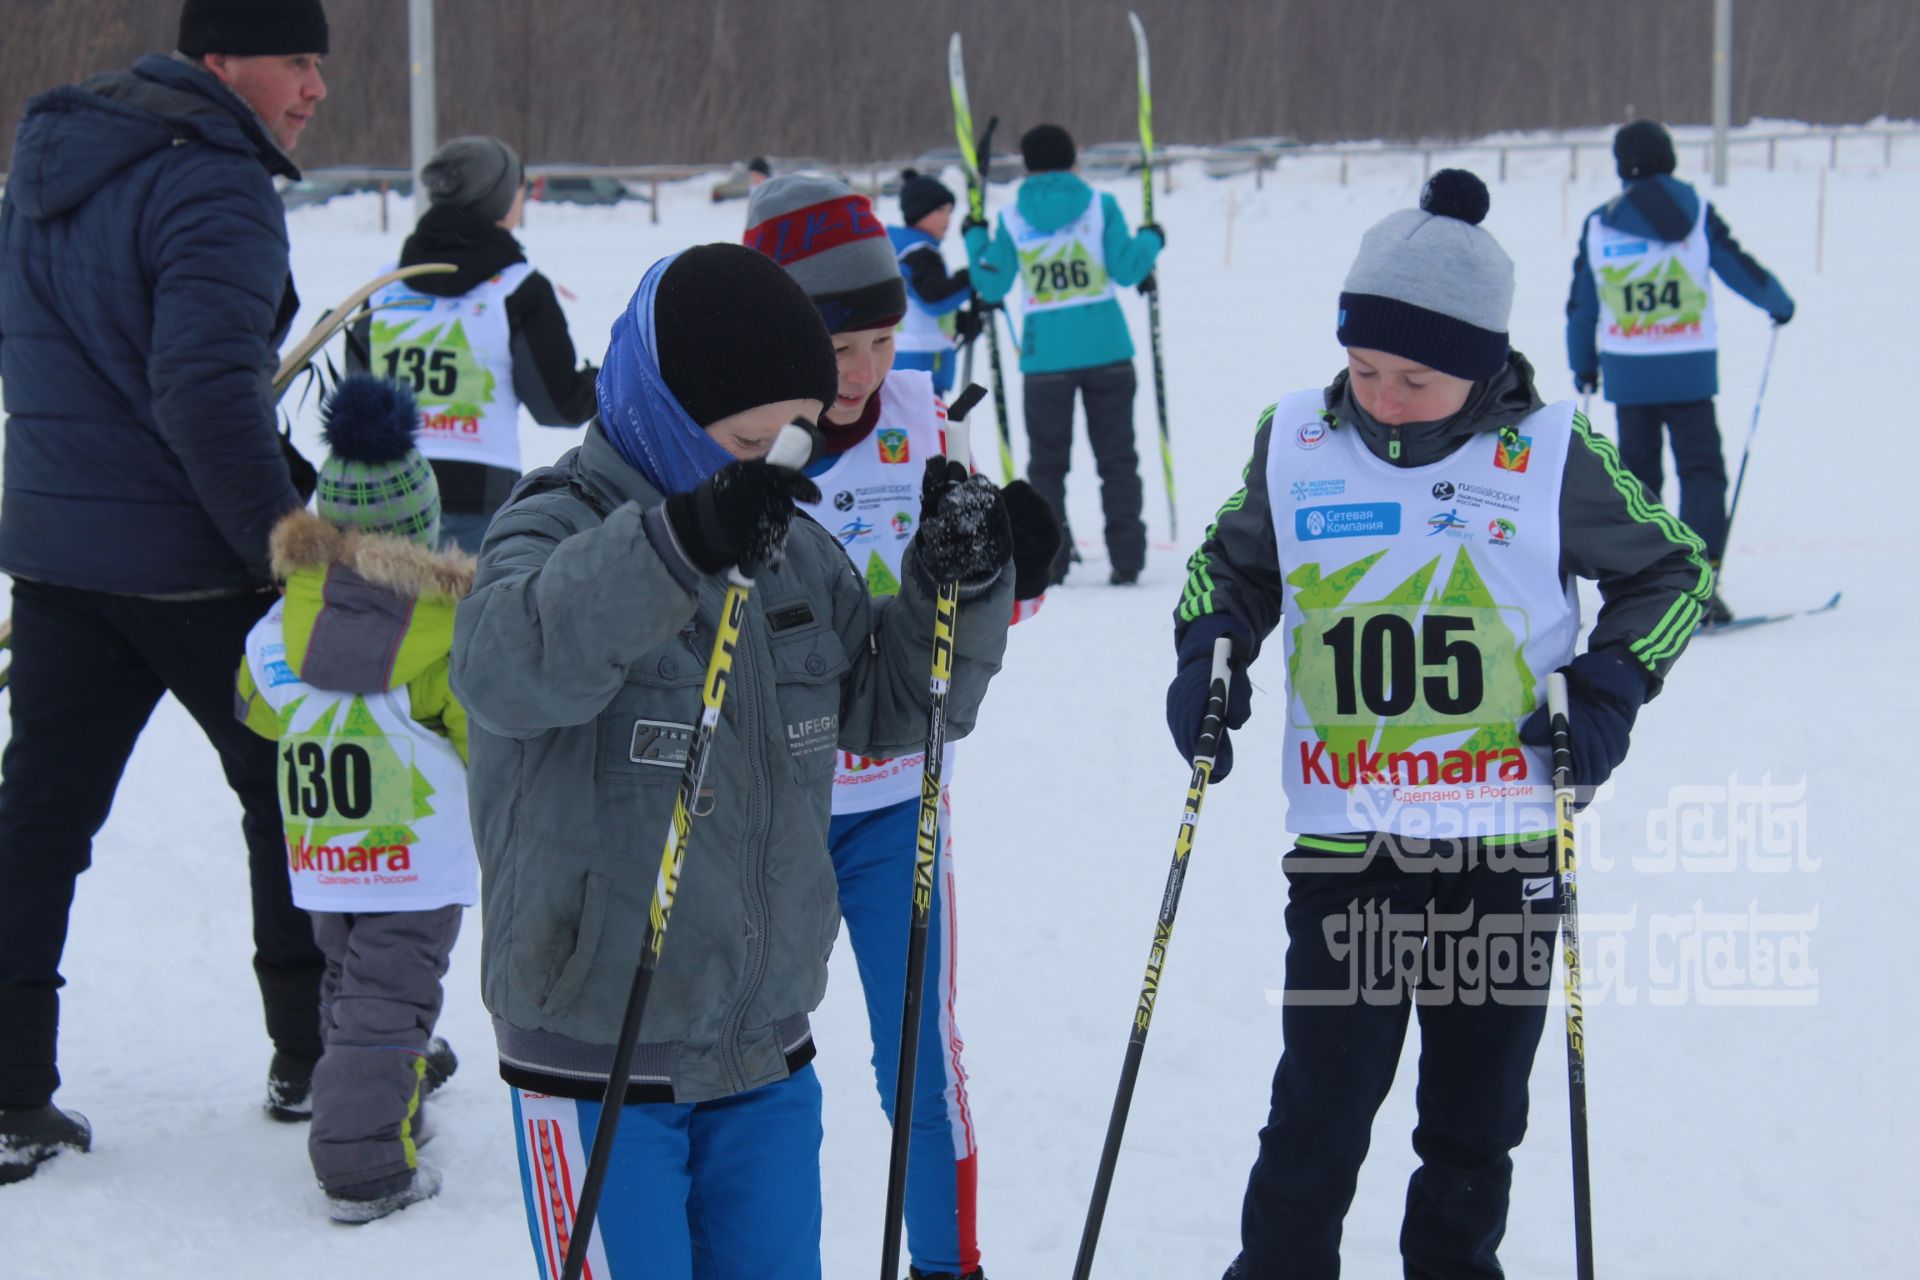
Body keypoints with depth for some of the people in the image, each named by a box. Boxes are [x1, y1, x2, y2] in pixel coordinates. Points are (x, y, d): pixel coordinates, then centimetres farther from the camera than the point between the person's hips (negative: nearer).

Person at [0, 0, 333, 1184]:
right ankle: (315, 1059, 20)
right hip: (191, 560, -7)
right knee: (290, 789, 11)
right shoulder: (215, 186, -18)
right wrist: (291, 540, -23)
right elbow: (208, 391, -26)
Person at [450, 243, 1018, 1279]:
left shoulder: (791, 545, 8)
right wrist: (678, 545, -48)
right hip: (600, 1058, -6)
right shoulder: (564, 524, -13)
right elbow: (505, 669, -34)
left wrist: (959, 582, -3)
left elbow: (893, 704, 16)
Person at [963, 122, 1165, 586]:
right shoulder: (1099, 206, -3)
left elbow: (992, 287, 4)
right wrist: (1150, 241, 12)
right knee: (1117, 459, 8)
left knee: (1047, 464, 12)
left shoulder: (1011, 220, -1)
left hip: (1046, 357, 0)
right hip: (1106, 351, 0)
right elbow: (1126, 270, -7)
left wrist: (974, 240, 19)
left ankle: (1049, 561, 6)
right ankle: (1127, 559, 3)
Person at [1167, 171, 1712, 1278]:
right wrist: (1210, 655, -1)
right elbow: (1232, 564, 17)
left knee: (1475, 1119, 13)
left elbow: (1669, 571, 8)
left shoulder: (1551, 454, -6)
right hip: (1342, 845, 0)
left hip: (1506, 846, 0)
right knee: (1318, 1116, -1)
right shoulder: (1296, 443, -2)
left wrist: (1612, 685, -6)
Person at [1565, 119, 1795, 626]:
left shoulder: (1598, 225, 2)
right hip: (1688, 371, -2)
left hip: (1626, 371, 2)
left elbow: (1580, 308, 8)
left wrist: (1583, 367, 22)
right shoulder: (1695, 213, -4)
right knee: (1701, 471, 2)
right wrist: (1780, 304, 21)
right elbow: (1743, 272, 1)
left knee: (1637, 475, 13)